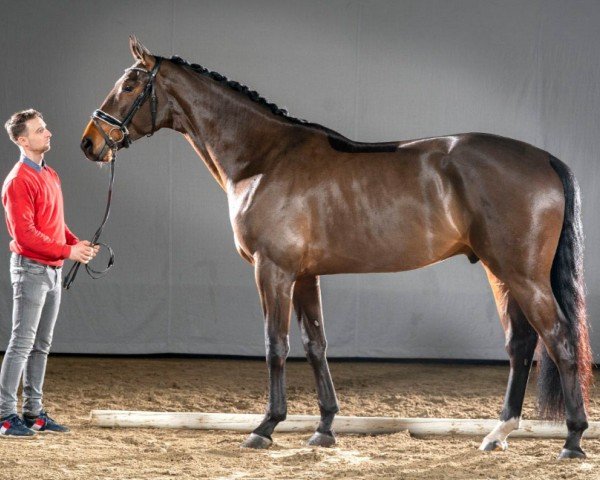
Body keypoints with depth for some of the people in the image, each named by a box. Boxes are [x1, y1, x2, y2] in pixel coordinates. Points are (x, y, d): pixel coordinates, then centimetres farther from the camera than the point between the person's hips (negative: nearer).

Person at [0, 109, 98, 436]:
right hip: (31, 268, -9)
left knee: (41, 345, 11)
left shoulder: (50, 175, 13)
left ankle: (34, 412, 17)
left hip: (53, 270, 9)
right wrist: (67, 251, -21)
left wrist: (77, 243, 1)